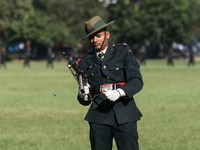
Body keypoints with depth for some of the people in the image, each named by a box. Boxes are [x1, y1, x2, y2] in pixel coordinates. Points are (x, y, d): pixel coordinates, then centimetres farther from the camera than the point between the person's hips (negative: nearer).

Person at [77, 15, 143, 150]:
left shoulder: (123, 52, 8)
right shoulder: (86, 62, 15)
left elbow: (137, 81, -2)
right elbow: (84, 101, 16)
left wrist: (119, 93, -20)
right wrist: (83, 96, -8)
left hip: (124, 115, -2)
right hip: (99, 116, 2)